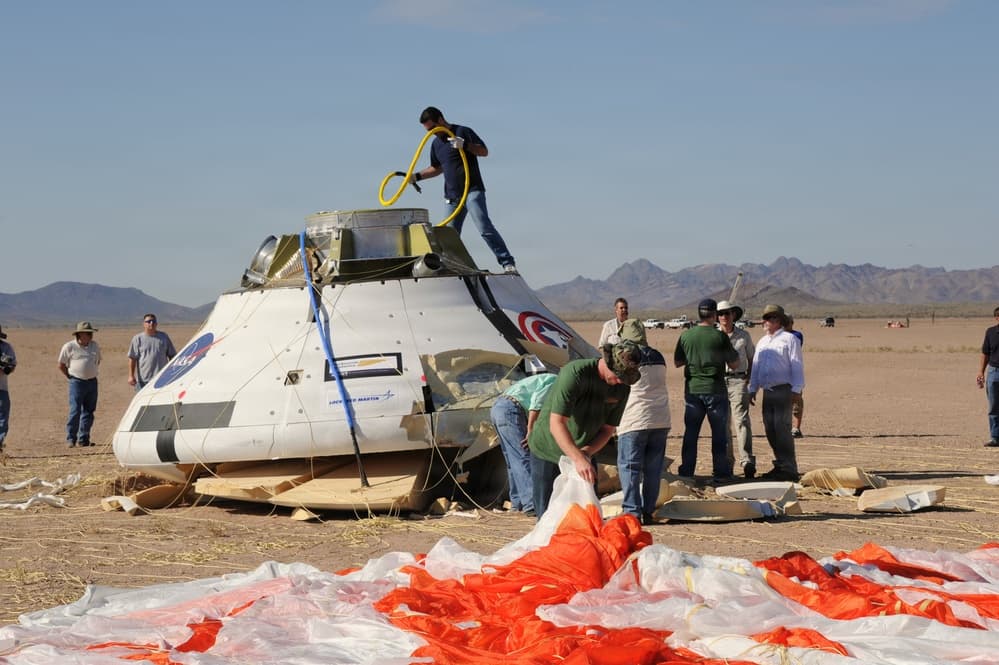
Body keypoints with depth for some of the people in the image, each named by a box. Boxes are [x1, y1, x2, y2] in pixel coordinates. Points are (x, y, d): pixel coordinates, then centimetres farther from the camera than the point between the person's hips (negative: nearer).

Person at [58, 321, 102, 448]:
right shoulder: (69, 347, -4)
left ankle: (84, 439, 13)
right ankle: (71, 439, -3)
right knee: (75, 411, -9)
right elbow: (61, 365, 4)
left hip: (92, 382, 5)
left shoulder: (94, 346, 10)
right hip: (77, 382, -5)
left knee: (89, 411, 6)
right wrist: (70, 377, 2)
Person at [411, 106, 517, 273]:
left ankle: (508, 263, -19)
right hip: (452, 195, 7)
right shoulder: (436, 143, 17)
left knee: (485, 227, -19)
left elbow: (484, 151, -6)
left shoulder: (463, 132, -2)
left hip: (472, 190, -7)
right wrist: (417, 176, 17)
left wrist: (465, 145, -21)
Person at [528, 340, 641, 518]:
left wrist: (587, 452, -20)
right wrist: (578, 459, -41)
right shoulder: (574, 373, -27)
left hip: (583, 454, 5)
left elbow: (608, 430, 1)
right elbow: (556, 424, -32)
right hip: (547, 452, -5)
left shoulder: (622, 388, -8)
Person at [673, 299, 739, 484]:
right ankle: (720, 473, 7)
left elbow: (677, 362, 9)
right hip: (715, 390, -3)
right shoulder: (720, 336, -9)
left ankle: (686, 472, 9)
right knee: (719, 434, 6)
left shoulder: (686, 335, 0)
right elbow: (733, 364, -3)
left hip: (692, 390, 3)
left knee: (690, 433, 10)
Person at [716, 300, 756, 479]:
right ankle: (727, 462, 13)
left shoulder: (744, 336, 9)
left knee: (741, 420, -14)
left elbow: (751, 359, 17)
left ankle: (747, 461, -22)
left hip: (738, 381, -2)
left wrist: (749, 379, 6)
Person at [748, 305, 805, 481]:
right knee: (770, 430, 6)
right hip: (767, 392, 7)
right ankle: (780, 465, 14)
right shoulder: (761, 342, 19)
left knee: (782, 428, -11)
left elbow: (797, 366, -7)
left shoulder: (789, 339, -2)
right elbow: (756, 367, 23)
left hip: (783, 390, -7)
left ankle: (789, 469, -10)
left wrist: (797, 390, -13)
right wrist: (753, 389, 17)